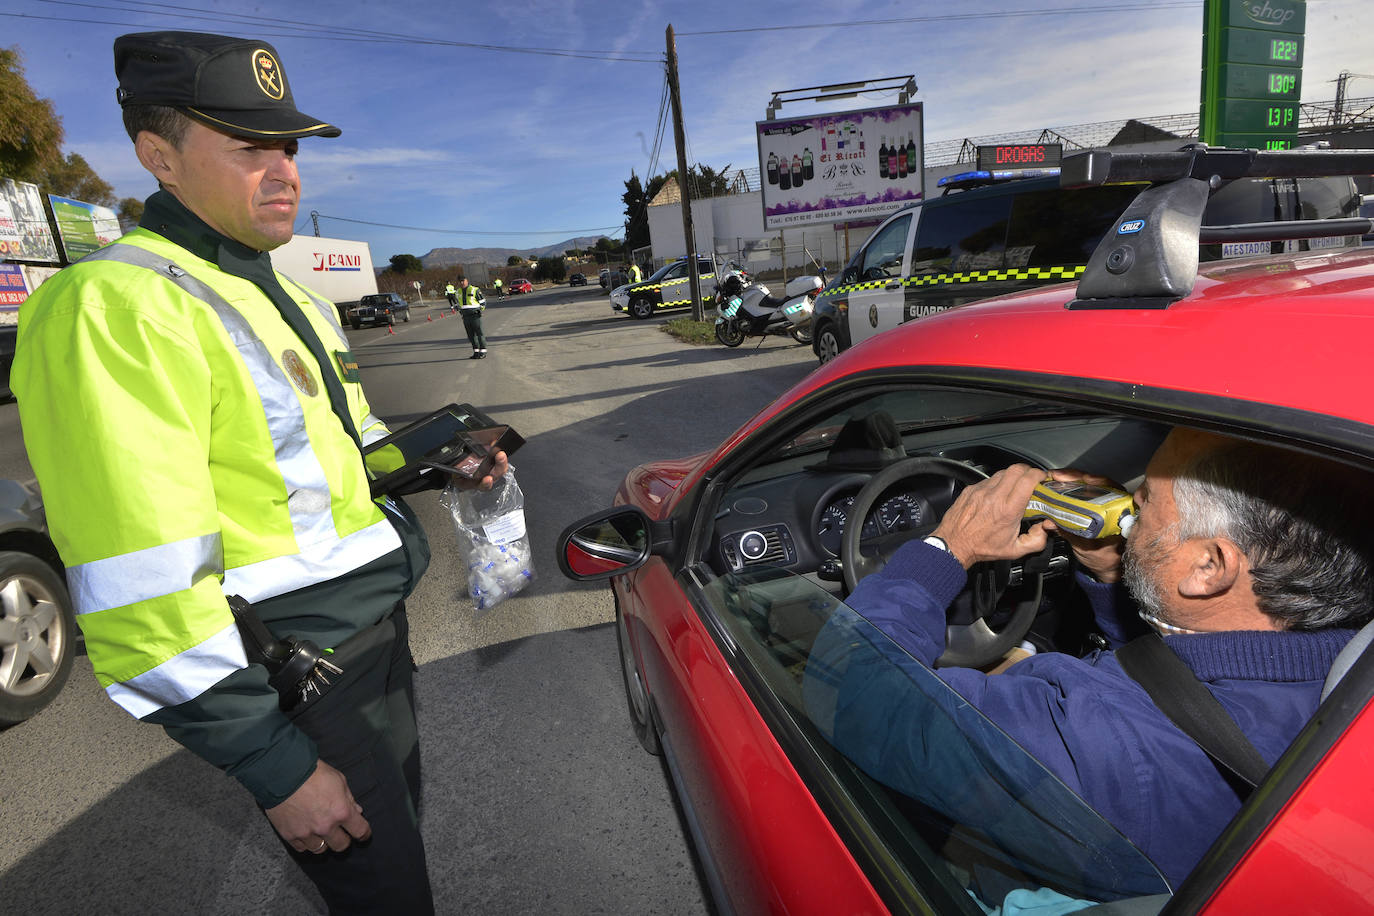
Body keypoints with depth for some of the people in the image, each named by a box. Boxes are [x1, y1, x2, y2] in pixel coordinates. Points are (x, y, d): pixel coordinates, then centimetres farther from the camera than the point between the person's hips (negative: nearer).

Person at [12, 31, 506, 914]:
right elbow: (142, 594, -24)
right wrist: (277, 768, -20)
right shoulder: (114, 308, -20)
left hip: (378, 627, 9)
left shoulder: (294, 299, 10)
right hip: (297, 677, -8)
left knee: (400, 827, 25)